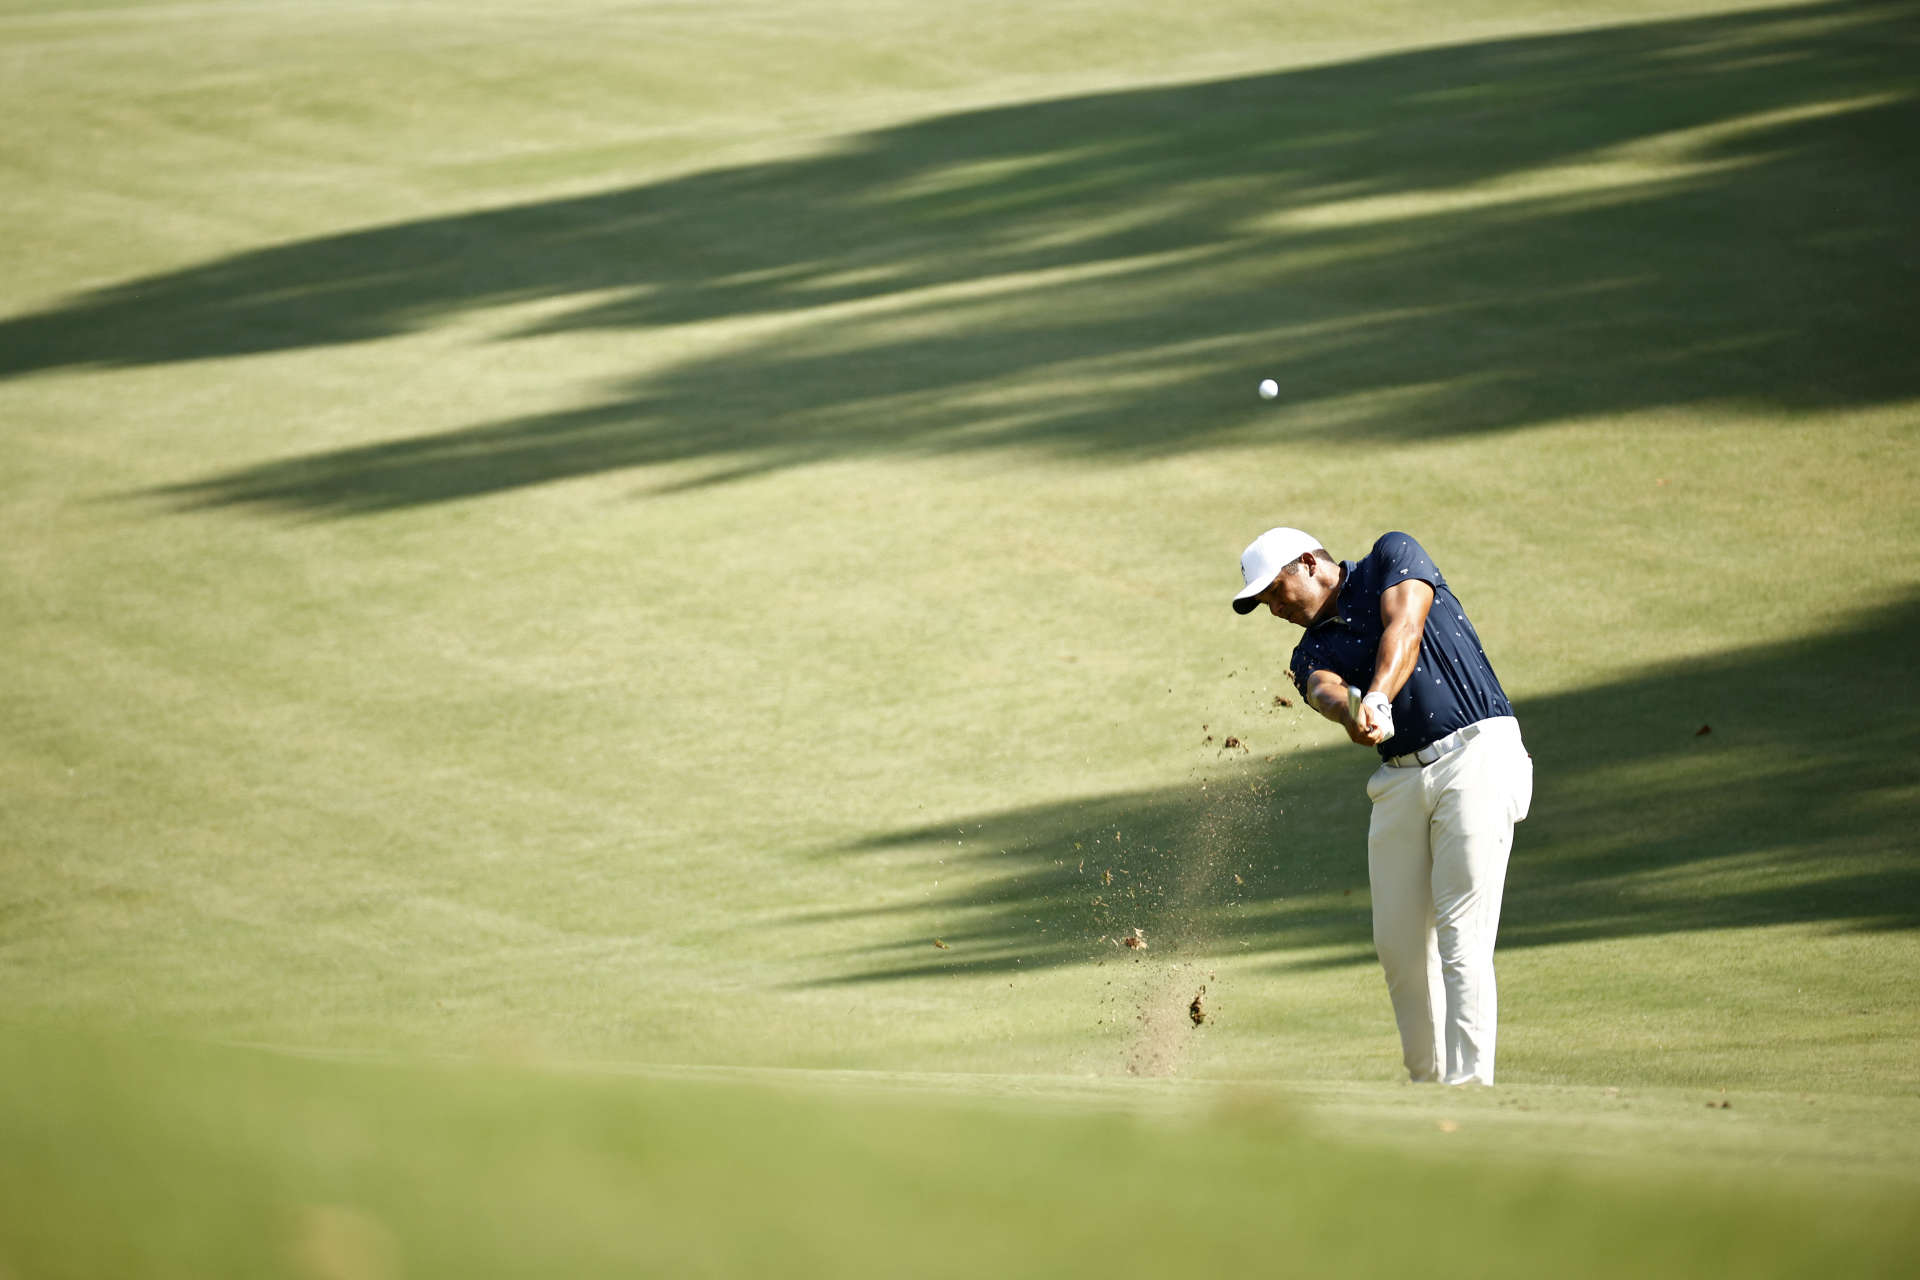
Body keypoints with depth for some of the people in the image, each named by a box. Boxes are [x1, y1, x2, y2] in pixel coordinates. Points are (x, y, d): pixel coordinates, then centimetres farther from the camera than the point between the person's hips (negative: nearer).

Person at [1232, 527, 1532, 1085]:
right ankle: (1427, 1082, 16)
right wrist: (1350, 711, -35)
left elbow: (1404, 631, -15)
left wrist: (1376, 699, -33)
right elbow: (1326, 690, -10)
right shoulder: (1312, 651, 14)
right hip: (1400, 780, 6)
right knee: (1399, 942, 3)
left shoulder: (1394, 557, 5)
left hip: (1477, 753, -6)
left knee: (1462, 939, -13)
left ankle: (1469, 1085, -16)